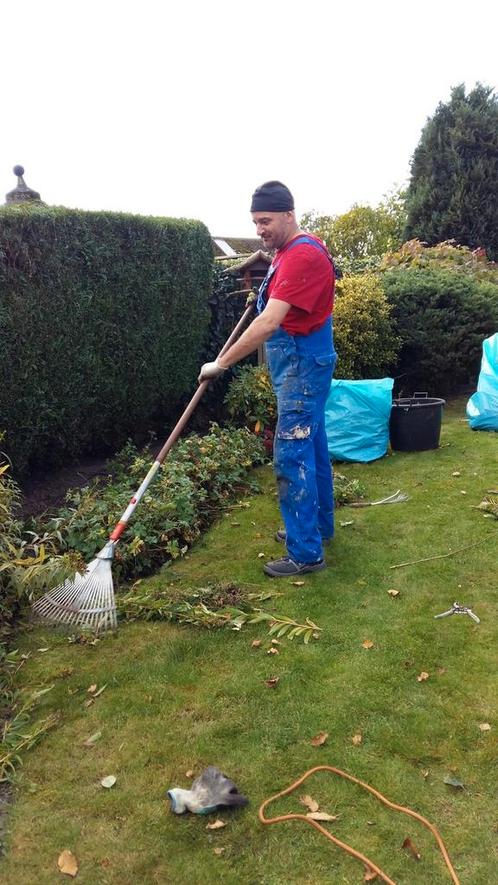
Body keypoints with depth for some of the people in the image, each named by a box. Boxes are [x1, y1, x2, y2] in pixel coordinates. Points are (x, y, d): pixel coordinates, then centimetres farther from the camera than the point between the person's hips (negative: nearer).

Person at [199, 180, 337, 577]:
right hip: (302, 364, 11)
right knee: (312, 445, 18)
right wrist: (265, 289, 14)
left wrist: (222, 363, -25)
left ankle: (306, 552, 0)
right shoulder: (289, 250, 12)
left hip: (302, 365, -11)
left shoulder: (302, 254, -21)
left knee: (292, 456, -8)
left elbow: (269, 323, -28)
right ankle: (319, 524, 33)